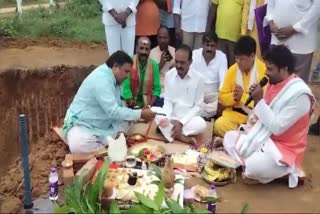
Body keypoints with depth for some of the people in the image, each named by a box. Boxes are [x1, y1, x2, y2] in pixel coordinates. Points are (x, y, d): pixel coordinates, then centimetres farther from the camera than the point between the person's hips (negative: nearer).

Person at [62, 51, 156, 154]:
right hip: (81, 124, -10)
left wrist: (139, 114, -6)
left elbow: (118, 105, 10)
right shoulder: (101, 79, -26)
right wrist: (140, 114, -24)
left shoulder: (111, 77, 4)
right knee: (78, 145, -38)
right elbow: (113, 111, -30)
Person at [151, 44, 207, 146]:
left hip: (188, 118, -2)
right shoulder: (169, 75, -2)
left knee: (201, 124, -33)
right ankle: (181, 137, -27)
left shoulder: (198, 79, -9)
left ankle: (167, 130, -22)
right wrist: (167, 118, -20)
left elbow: (197, 106, -7)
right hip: (172, 117, 3)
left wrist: (181, 122, -18)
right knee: (154, 110, -25)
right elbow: (168, 101, 0)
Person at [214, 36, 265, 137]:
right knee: (219, 125, -24)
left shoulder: (263, 70, -9)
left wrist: (243, 96, -17)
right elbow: (222, 97, 7)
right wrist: (233, 96, -13)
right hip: (235, 113, 4)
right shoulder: (232, 70, 4)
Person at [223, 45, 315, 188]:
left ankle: (284, 171, -2)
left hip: (285, 148, -8)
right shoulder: (273, 84, 2)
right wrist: (256, 100, -10)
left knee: (255, 166, -33)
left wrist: (260, 101, -24)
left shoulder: (300, 94, -23)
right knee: (229, 138, 5)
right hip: (263, 139, 9)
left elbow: (277, 128, -25)